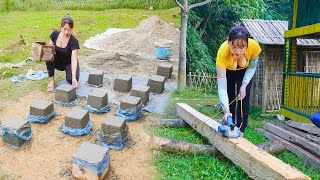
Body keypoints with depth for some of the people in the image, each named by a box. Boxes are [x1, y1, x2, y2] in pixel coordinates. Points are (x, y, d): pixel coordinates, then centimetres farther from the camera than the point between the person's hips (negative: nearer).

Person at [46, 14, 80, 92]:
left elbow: (74, 60, -31)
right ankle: (51, 80, -14)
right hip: (58, 62, 3)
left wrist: (74, 77, -42)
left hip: (69, 63, -3)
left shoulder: (74, 41, -26)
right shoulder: (55, 34, -14)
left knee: (71, 80, -31)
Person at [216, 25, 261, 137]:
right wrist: (226, 111, -53)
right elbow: (222, 87, -44)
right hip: (227, 70, -1)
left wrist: (244, 85, -24)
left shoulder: (254, 46, -38)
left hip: (244, 70, 1)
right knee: (229, 100, -3)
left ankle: (240, 133, 2)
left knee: (244, 99, -8)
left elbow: (252, 67, -14)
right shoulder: (223, 52, -44)